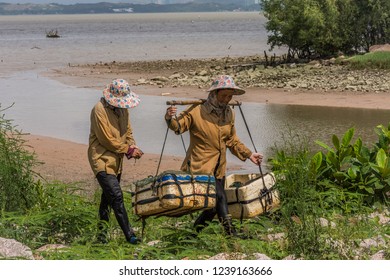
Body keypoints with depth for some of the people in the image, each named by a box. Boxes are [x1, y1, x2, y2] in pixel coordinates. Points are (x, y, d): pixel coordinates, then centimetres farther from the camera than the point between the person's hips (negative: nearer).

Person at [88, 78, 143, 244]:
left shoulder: (123, 109, 8)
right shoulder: (100, 110, -17)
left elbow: (128, 131, 17)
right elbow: (107, 140, -18)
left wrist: (133, 147, -3)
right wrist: (128, 150, -13)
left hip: (116, 160, 8)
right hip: (102, 160, -8)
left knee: (108, 196, 14)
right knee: (116, 196, -15)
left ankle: (102, 232, 26)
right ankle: (129, 236, -14)